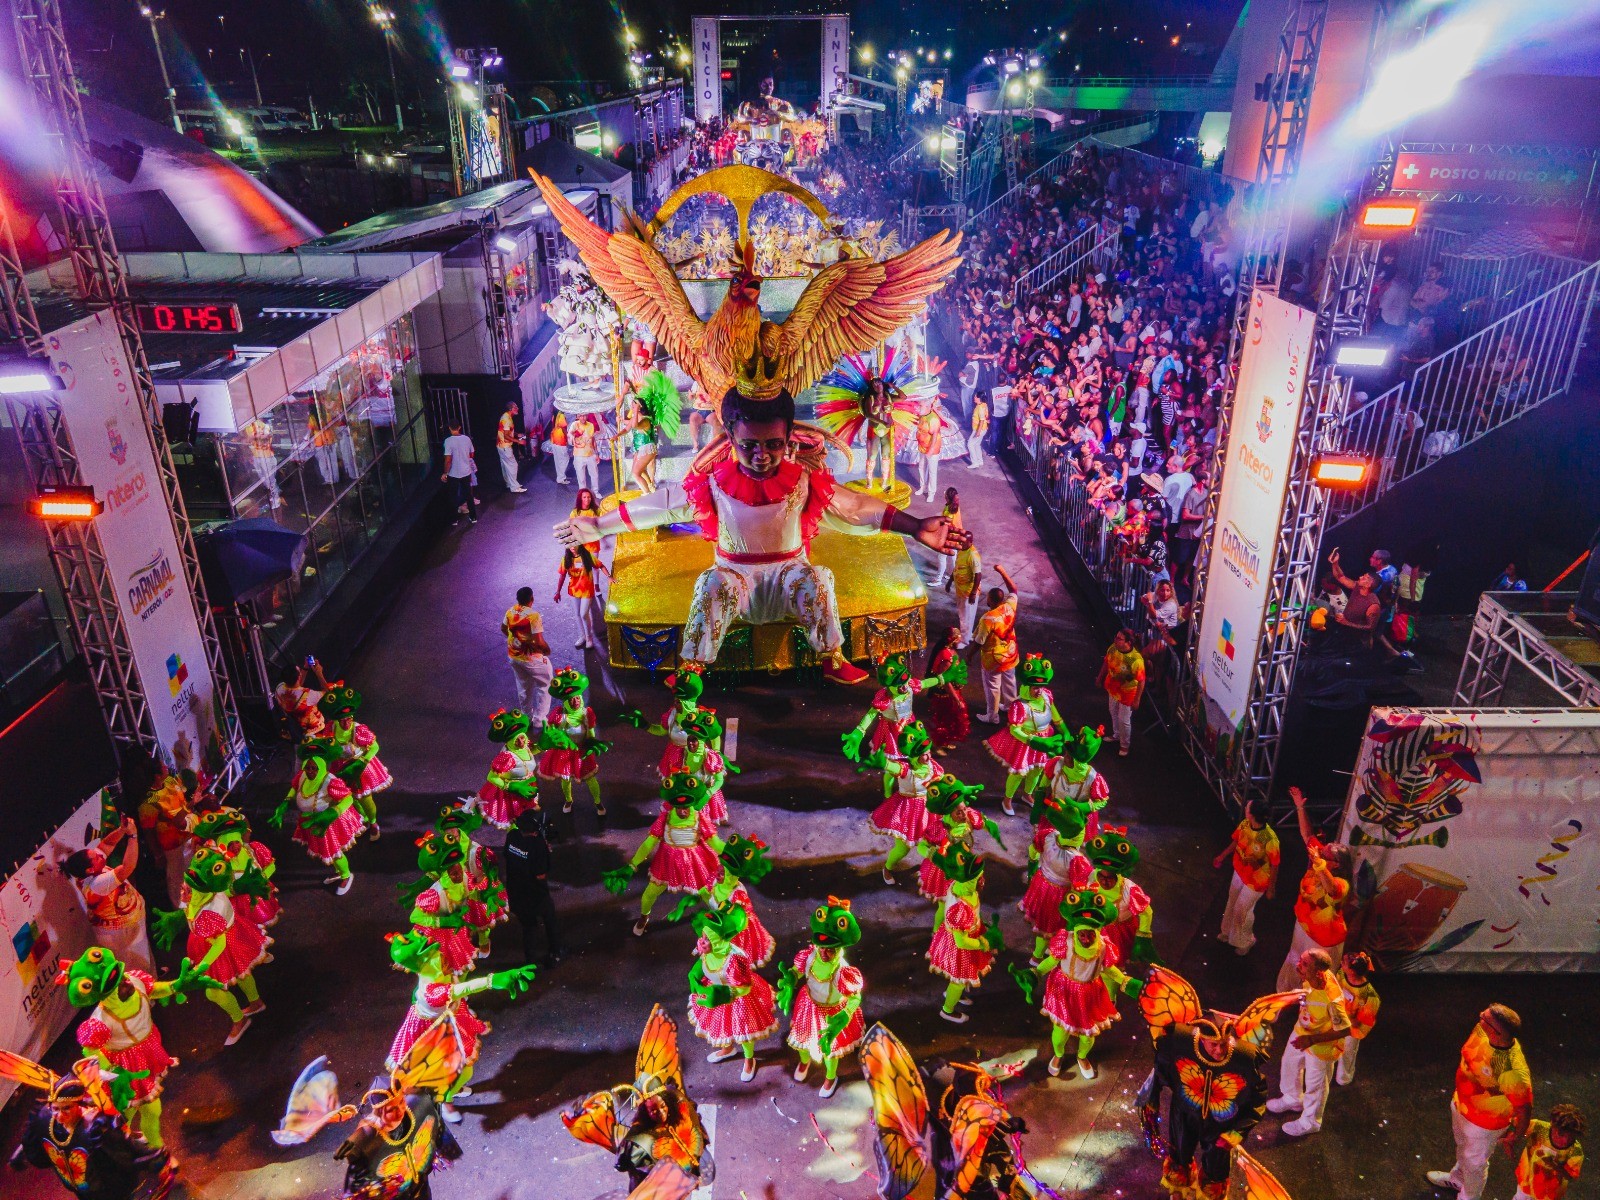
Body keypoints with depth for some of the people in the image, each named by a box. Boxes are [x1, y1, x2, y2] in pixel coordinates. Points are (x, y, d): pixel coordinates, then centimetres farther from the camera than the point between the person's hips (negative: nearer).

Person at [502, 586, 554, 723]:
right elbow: (540, 642, -30)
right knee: (544, 686, 15)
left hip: (514, 656, 7)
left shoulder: (510, 612, -7)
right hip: (532, 658, -6)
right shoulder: (533, 616, -28)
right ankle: (539, 719, 18)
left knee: (523, 687, 24)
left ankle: (527, 716, 39)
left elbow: (503, 628, 12)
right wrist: (547, 650, -9)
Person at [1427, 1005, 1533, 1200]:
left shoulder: (1514, 1072, -45)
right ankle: (1458, 1178, 66)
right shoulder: (1482, 1030, -25)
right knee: (1462, 1147, 36)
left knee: (1475, 1162, 25)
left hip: (1484, 1124, -6)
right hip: (1460, 1104, 6)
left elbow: (1524, 1109, -29)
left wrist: (1514, 1137, -12)